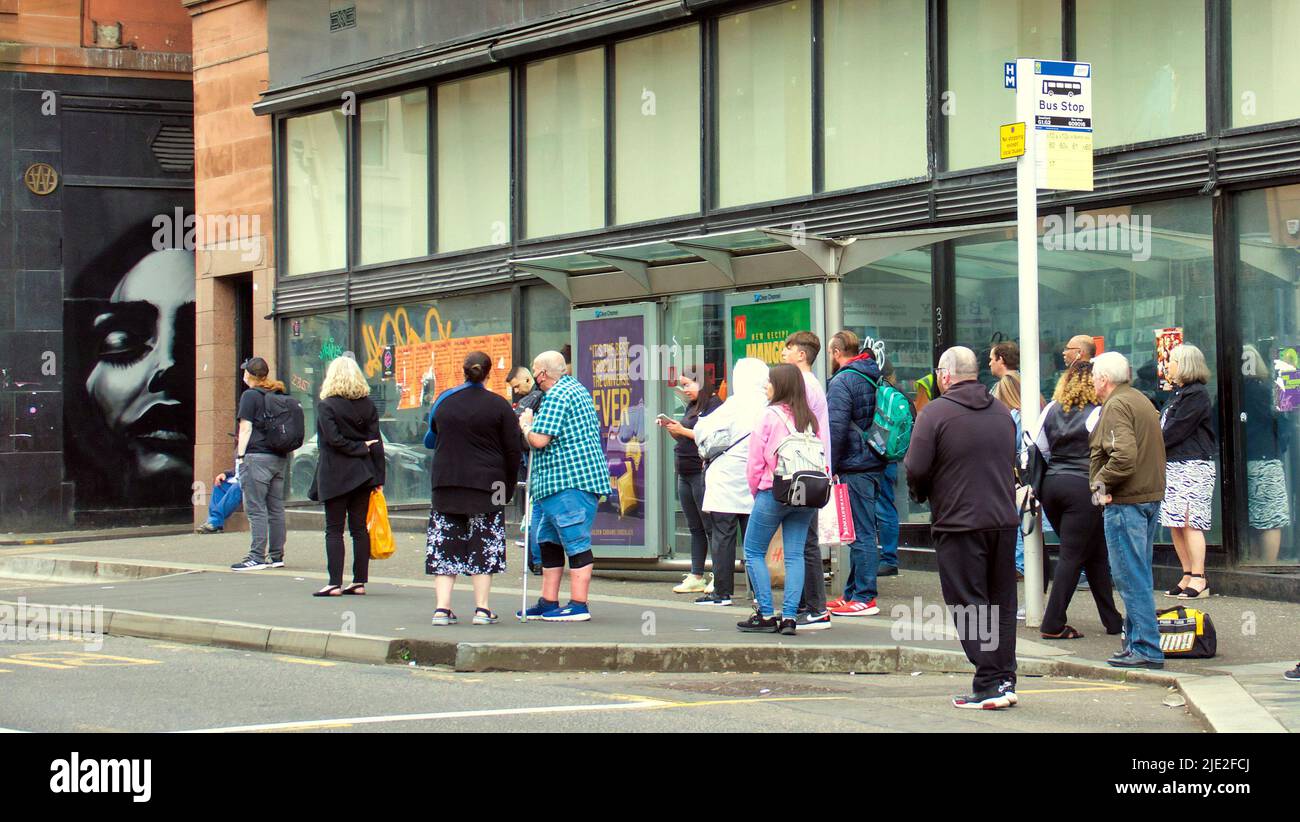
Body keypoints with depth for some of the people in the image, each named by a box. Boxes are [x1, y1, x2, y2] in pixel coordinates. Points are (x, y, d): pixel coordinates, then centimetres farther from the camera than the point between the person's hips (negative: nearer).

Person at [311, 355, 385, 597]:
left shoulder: (327, 405, -8)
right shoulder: (368, 405, 5)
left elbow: (333, 439, -18)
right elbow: (376, 443, 3)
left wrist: (357, 448, -4)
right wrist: (378, 477, 5)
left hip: (335, 475, -5)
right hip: (362, 474, 5)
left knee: (334, 529, -2)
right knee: (360, 527, 8)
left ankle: (335, 583, -6)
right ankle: (360, 582, 8)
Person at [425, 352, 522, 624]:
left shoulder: (443, 400, 5)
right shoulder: (499, 406, -4)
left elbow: (431, 440, 17)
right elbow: (513, 451, -4)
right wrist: (508, 488, 6)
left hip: (445, 484, 2)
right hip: (486, 485, -2)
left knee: (444, 545, 5)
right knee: (483, 546, 5)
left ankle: (442, 608, -1)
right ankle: (482, 608, 3)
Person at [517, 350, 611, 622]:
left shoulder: (556, 395, -13)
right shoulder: (577, 389, 19)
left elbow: (539, 440, -21)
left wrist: (526, 425, 2)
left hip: (569, 481, -11)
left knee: (576, 543, -8)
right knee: (548, 541, 15)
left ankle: (578, 605, -7)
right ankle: (548, 603, 19)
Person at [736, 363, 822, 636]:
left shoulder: (770, 417, -8)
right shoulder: (810, 419, 6)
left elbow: (754, 462, -5)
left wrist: (756, 492, 9)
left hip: (773, 493, -5)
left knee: (754, 552, 7)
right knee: (795, 554, 7)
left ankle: (766, 615, 2)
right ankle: (790, 616, 0)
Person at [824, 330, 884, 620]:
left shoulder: (843, 381, -12)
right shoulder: (875, 376, 14)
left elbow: (835, 429, -17)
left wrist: (829, 467, -11)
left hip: (855, 466, -9)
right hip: (875, 463, 9)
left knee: (861, 533, -7)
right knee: (861, 532, 15)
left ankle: (864, 598, -6)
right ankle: (853, 593, 22)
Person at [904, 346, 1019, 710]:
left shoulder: (935, 413, -9)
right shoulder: (1001, 411, 11)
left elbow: (916, 469, -13)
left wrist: (922, 493, 7)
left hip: (959, 521, -6)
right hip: (1004, 519, 6)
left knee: (970, 606, -1)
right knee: (1001, 604, 12)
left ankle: (989, 684, -5)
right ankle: (1005, 680, 14)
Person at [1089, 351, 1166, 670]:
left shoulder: (1116, 406, -13)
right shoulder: (1142, 401, 18)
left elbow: (1124, 455, -26)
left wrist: (1102, 481, -11)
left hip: (1125, 502, -10)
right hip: (1151, 496, 10)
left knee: (1130, 577, -6)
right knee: (1138, 576, 16)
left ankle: (1145, 649, -7)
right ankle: (1139, 642, 21)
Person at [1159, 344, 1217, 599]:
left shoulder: (1196, 395, -10)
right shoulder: (1177, 394, 19)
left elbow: (1175, 432, -15)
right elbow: (1165, 428, 18)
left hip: (1193, 465, -9)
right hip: (1172, 464, 9)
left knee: (1190, 522, -10)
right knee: (1174, 523, 7)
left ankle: (1199, 580, -9)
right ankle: (1188, 576, 12)